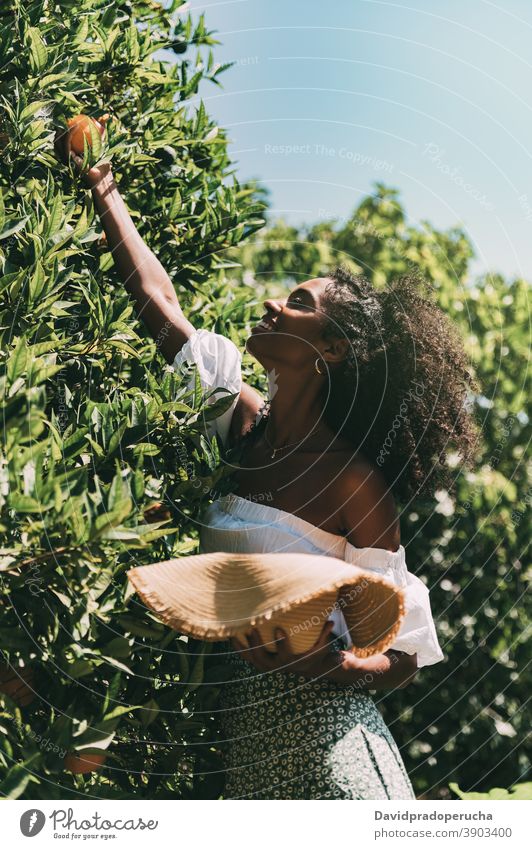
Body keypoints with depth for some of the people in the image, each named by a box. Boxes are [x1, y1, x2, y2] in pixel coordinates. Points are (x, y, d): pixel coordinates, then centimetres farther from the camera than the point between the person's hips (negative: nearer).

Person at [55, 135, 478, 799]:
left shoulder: (356, 482, -13)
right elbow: (159, 301, 10)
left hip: (321, 741, -6)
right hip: (244, 740, 6)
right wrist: (103, 190, 16)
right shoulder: (247, 429, 3)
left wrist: (329, 665, -30)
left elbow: (403, 657, -9)